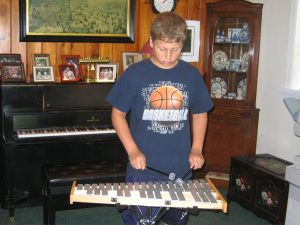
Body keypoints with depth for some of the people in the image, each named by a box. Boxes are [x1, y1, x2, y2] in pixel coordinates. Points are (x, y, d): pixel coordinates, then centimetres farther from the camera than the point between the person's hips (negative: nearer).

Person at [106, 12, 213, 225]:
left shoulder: (192, 75, 0)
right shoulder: (135, 74, -8)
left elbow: (200, 113, 11)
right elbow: (118, 114, -2)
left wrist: (197, 149, -2)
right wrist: (132, 150, -14)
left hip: (181, 168, 3)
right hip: (143, 168, -3)